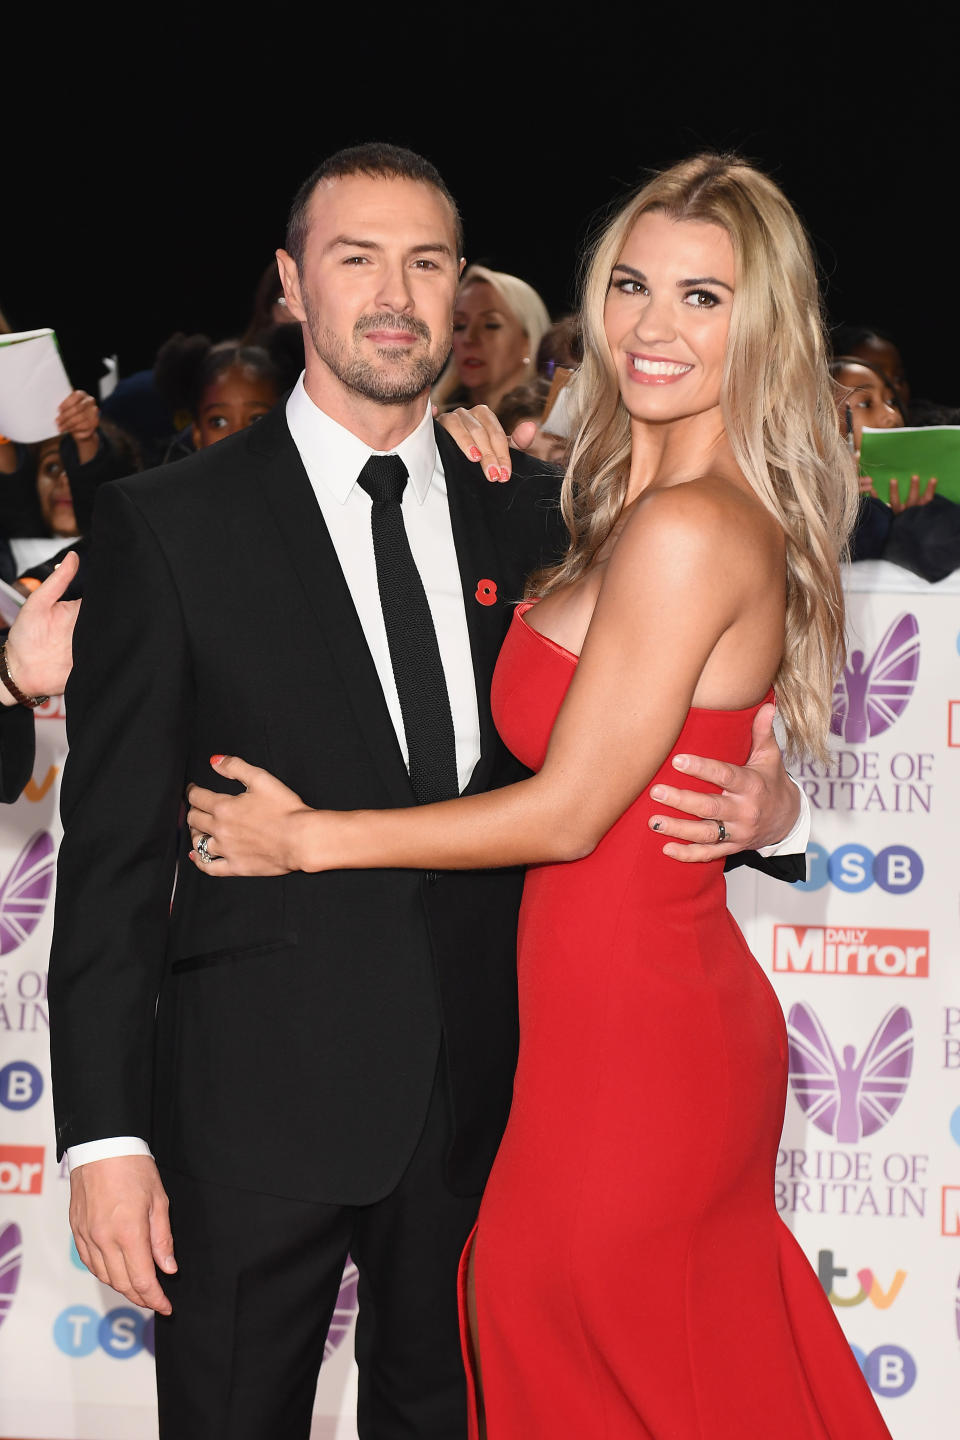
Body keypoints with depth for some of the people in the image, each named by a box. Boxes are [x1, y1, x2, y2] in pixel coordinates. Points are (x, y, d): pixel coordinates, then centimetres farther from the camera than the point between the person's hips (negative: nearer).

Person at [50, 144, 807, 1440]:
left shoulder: (532, 517, 6)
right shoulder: (168, 527, -5)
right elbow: (113, 852, -7)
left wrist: (760, 806, -8)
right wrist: (106, 1136, -12)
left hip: (480, 1094, 4)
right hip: (258, 1093, -4)